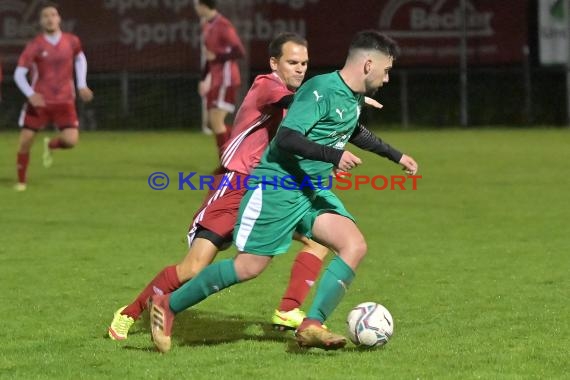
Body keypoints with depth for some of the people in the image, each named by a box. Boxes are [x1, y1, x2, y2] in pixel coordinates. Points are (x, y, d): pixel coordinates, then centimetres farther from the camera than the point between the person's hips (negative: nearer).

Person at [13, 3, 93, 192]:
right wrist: (30, 94, -27)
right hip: (39, 101, -1)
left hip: (64, 101, 1)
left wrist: (82, 86, 11)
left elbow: (80, 58, 21)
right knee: (25, 141, -3)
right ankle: (21, 181, 19)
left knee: (71, 140, -17)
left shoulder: (71, 41, -1)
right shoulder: (35, 46, -10)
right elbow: (19, 73, -10)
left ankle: (50, 145, 19)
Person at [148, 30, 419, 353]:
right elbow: (286, 138, -27)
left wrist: (395, 156, 36)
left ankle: (312, 326, -16)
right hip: (277, 187, -9)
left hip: (313, 192, 9)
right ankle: (168, 305, 10)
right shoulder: (321, 90, -20)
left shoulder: (355, 97, 9)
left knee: (355, 245, -13)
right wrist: (332, 155, -35)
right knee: (250, 266, -6)